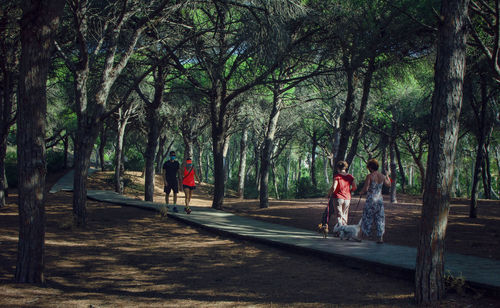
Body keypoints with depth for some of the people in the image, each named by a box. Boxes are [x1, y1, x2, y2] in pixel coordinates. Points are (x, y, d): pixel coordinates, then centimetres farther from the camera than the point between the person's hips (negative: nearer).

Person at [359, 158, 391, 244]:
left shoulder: (369, 176, -13)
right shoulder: (382, 176, 3)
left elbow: (365, 189, -17)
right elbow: (389, 184, 22)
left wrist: (361, 192, 4)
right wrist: (387, 177, 41)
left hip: (371, 199, -4)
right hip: (379, 199, 5)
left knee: (367, 217, 8)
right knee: (379, 218, 9)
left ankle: (365, 235, 14)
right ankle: (380, 238, 7)